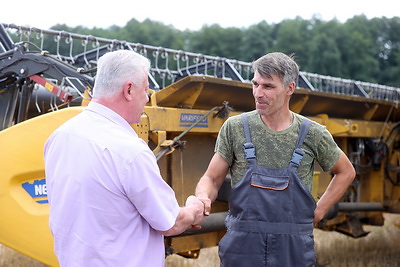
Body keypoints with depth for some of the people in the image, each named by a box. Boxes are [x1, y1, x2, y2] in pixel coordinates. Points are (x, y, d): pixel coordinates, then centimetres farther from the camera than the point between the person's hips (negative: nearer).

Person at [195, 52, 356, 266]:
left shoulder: (313, 134, -3)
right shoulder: (235, 128, -4)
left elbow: (346, 172, 13)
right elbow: (212, 179, 1)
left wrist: (318, 212, 5)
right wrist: (203, 198, -20)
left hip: (294, 249, 0)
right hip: (242, 247, 0)